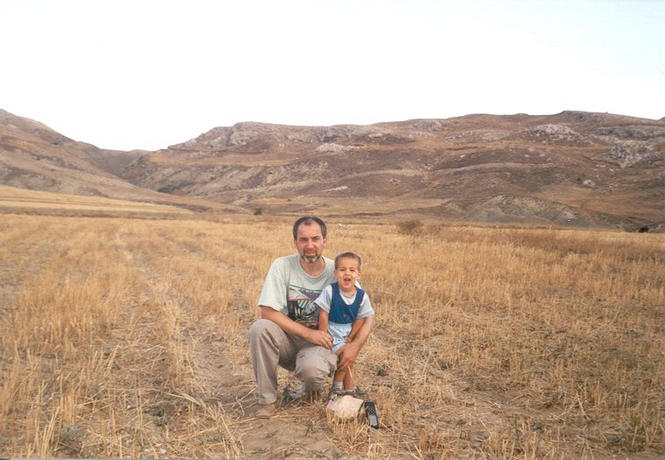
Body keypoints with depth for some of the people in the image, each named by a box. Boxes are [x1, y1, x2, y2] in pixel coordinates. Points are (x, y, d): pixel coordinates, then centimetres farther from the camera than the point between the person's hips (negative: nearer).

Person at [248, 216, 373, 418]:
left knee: (312, 369, -35)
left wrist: (356, 344, -18)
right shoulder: (282, 266, -9)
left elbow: (366, 316, 0)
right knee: (260, 328, -30)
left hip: (323, 343, -1)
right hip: (289, 339, 1)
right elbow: (268, 311, -16)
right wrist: (309, 333, -22)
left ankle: (313, 387, 7)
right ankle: (267, 400, -14)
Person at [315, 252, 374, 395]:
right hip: (332, 332, -4)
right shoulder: (329, 291, -19)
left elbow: (360, 319, -3)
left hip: (349, 333, 4)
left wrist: (350, 337, -7)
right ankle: (337, 386, 6)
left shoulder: (362, 296, -10)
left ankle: (349, 388, 34)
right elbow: (323, 315, -14)